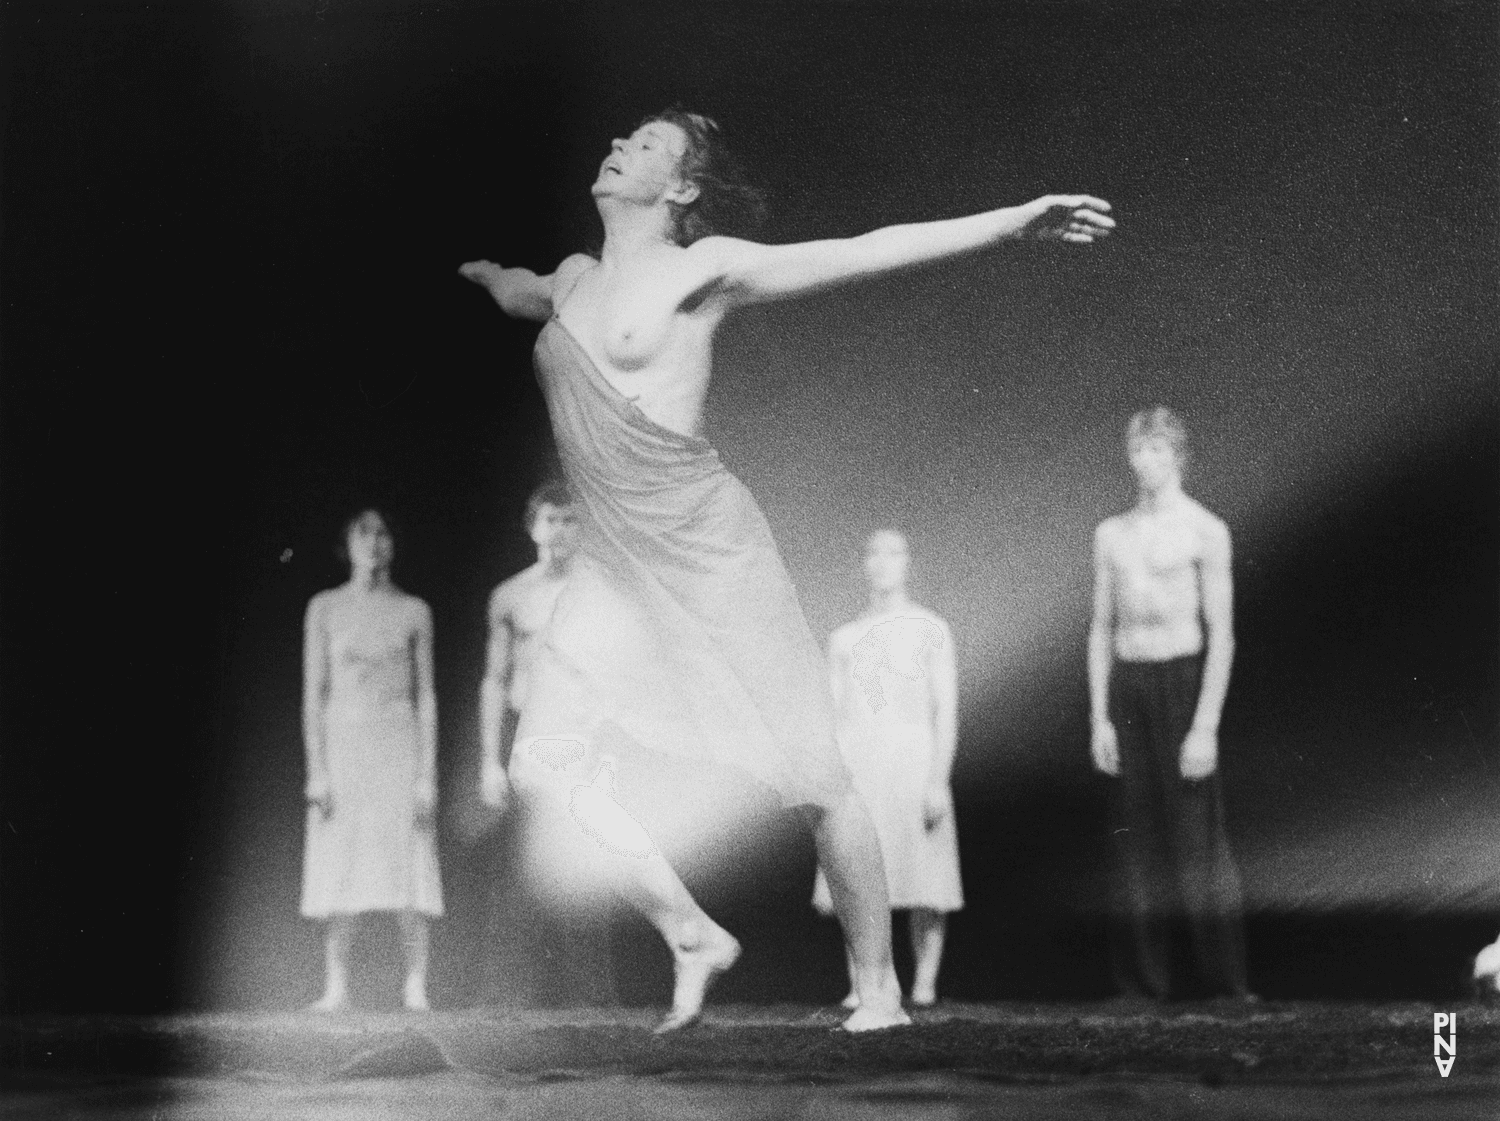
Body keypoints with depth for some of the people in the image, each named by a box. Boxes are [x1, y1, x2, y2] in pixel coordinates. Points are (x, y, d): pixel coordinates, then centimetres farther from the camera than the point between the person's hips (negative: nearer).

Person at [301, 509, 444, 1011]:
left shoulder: (414, 611, 5)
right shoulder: (324, 608, 4)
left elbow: (425, 696, 5)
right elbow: (313, 693, 3)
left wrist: (428, 774, -2)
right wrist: (316, 771, -5)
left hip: (399, 747, 0)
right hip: (342, 744, 0)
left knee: (409, 868, -3)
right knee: (340, 871, -1)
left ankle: (416, 985, 2)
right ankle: (337, 986, 5)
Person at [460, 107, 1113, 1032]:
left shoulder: (704, 268, -3)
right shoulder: (575, 280, 14)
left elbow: (866, 253, -9)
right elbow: (519, 293, 40)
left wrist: (1011, 221, -15)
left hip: (710, 553, -6)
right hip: (617, 568, 6)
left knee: (814, 779, -3)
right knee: (543, 767, -7)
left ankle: (879, 987, 14)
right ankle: (692, 937, 10)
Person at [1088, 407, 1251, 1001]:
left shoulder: (1206, 530, -2)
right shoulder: (1111, 533, 13)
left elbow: (1221, 634, -7)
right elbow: (1101, 629, 14)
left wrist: (1206, 726, -14)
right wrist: (1098, 717, 5)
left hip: (1183, 682, -5)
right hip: (1125, 686, 5)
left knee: (1197, 836, -7)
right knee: (1136, 837, 3)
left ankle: (1226, 984, -3)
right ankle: (1148, 983, 7)